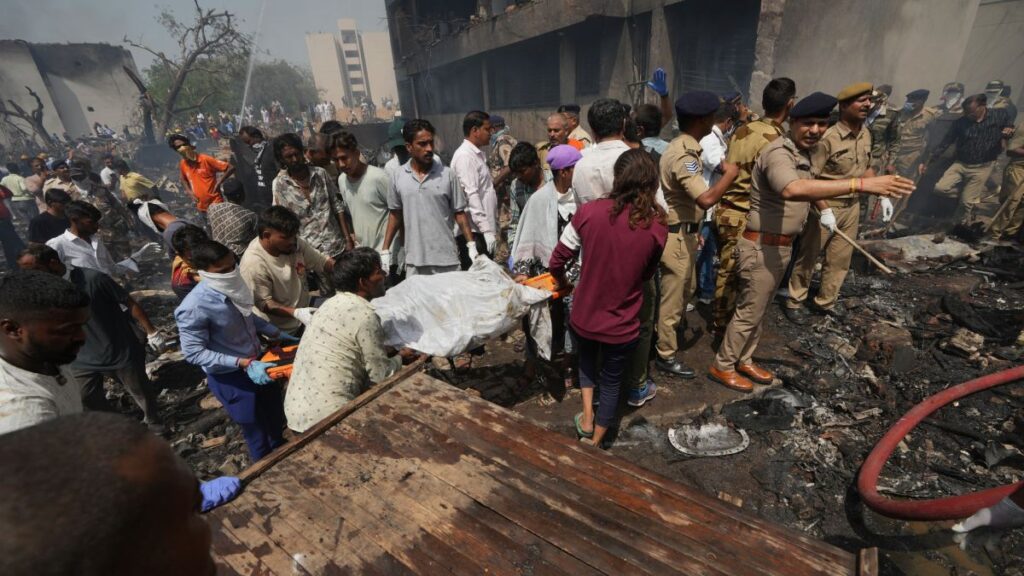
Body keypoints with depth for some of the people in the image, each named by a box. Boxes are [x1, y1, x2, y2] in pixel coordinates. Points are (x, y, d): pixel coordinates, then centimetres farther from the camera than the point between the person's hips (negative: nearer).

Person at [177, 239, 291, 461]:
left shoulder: (233, 286, -11)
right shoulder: (193, 309, -30)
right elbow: (194, 353, -23)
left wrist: (277, 334, 4)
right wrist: (244, 364, -29)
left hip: (257, 361, 7)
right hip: (230, 376, -6)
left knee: (275, 415, 27)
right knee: (255, 428, 15)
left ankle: (280, 450, 56)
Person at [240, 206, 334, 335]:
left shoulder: (294, 242, -10)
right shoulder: (253, 263, -27)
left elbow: (322, 261, -2)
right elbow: (263, 303, -21)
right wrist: (296, 313, -34)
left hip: (306, 310, 6)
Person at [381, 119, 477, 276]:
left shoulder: (447, 175, -5)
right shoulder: (398, 177, 1)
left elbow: (459, 213, 0)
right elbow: (395, 214, 10)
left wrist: (472, 246, -7)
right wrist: (385, 250, 8)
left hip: (446, 258, -1)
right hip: (414, 259, 2)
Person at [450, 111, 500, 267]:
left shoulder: (478, 154, 18)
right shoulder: (465, 156, -11)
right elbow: (471, 195, -18)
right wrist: (487, 230, -21)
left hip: (484, 230, 9)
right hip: (473, 232, -9)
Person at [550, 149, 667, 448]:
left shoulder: (589, 211, -15)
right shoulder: (657, 227, -14)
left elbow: (557, 261, -7)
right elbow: (647, 273, 2)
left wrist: (563, 284, 13)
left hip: (584, 315, 1)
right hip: (621, 325, 0)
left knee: (586, 360, 34)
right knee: (611, 381, 24)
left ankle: (587, 415, 24)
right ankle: (594, 444, 39)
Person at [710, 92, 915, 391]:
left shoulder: (805, 153, 9)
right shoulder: (778, 152, -22)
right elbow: (792, 189, -44)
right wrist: (861, 184, -47)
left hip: (781, 245, 10)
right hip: (762, 245, -10)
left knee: (760, 309, 19)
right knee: (749, 312, 1)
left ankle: (744, 361, 34)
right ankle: (722, 366, 18)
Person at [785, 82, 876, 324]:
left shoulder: (866, 134, 6)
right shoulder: (828, 137, -19)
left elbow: (866, 168, 18)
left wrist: (883, 195, 12)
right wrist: (824, 210, -24)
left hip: (852, 206, 7)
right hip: (827, 205, -7)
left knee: (840, 258, 14)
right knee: (808, 257, 4)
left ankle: (826, 301, 29)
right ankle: (795, 302, 17)